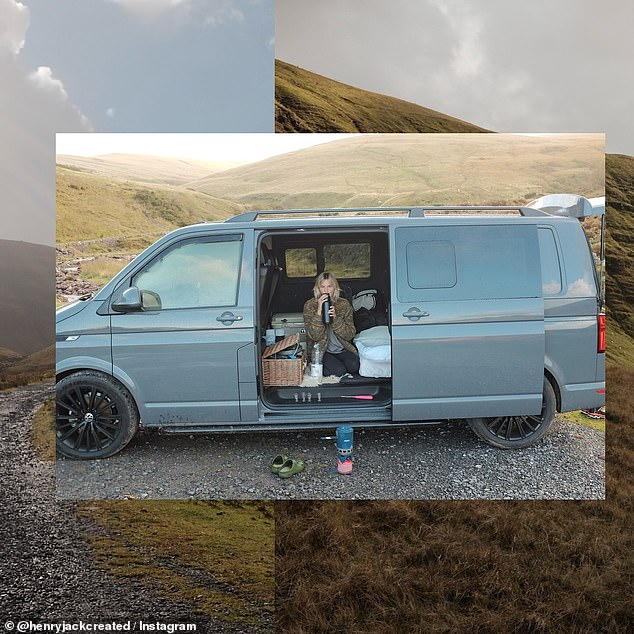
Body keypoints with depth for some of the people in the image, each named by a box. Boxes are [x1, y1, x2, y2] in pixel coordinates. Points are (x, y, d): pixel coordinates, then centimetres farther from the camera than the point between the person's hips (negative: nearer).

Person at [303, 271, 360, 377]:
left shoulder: (344, 304, -1)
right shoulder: (310, 305, -7)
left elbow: (350, 335, -7)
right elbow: (314, 336, -17)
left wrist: (335, 318, -21)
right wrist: (319, 311, -25)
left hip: (342, 349, 3)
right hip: (321, 350, -3)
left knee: (354, 365, -26)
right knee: (339, 370, -27)